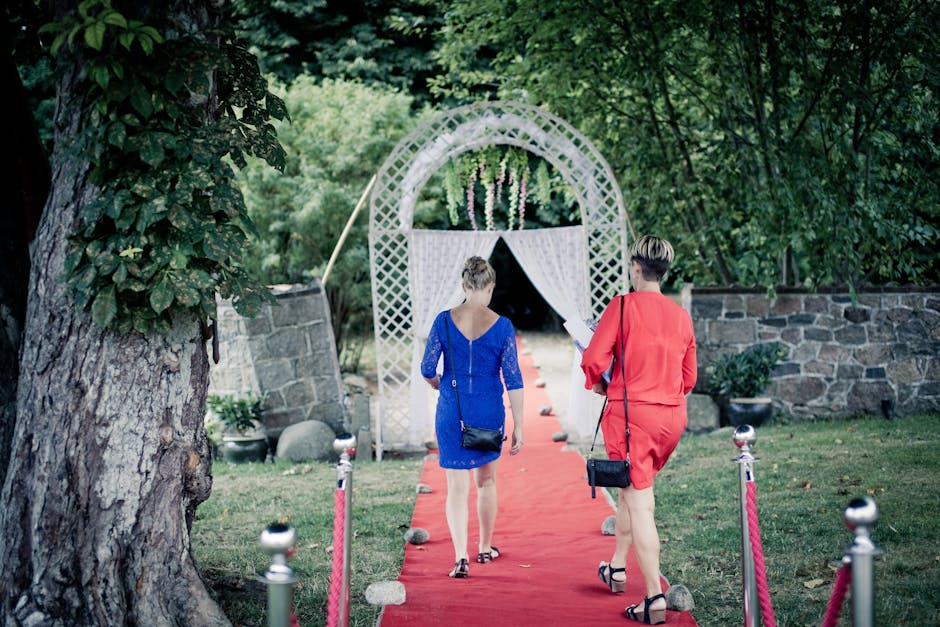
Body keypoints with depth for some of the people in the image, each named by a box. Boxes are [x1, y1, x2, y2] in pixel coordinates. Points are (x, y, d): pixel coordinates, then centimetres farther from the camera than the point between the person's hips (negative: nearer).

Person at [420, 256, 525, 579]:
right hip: (489, 412, 0)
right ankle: (485, 548, 32)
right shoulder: (502, 326, -8)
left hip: (451, 411, 0)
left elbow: (428, 370, -1)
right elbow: (513, 379, -7)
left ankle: (461, 556, -11)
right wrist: (518, 426, -2)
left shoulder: (444, 321, -6)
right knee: (486, 481, 20)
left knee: (457, 486, 3)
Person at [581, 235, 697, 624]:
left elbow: (593, 361, -13)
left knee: (640, 504, -3)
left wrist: (599, 385, 7)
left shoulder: (623, 306, -9)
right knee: (631, 489, 24)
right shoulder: (681, 316, 7)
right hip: (672, 417, 5)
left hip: (631, 413, -5)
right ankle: (616, 568, 37)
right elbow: (689, 378, 12)